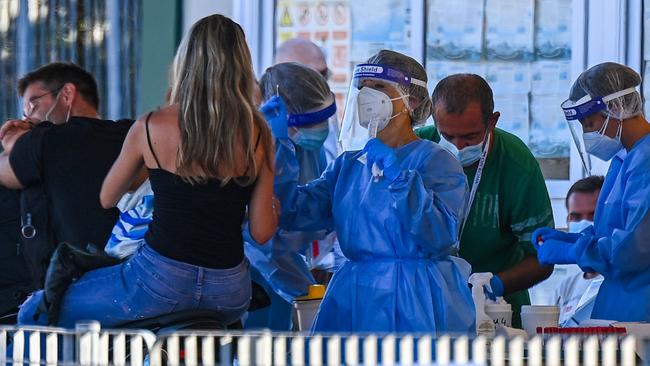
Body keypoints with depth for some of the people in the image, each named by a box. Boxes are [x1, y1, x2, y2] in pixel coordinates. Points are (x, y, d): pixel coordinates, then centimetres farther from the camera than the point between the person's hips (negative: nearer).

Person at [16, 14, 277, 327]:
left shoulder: (150, 128, -6)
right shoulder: (257, 134, -3)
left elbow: (106, 199, 10)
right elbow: (262, 232, -1)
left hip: (160, 283, -4)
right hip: (229, 294, 4)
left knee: (34, 314, 14)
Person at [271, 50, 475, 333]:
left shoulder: (435, 160, -4)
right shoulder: (349, 164, 14)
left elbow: (441, 235, -19)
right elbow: (295, 212, 3)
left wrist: (396, 174, -24)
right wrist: (279, 146, -3)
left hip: (417, 306, -5)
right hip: (353, 302, 5)